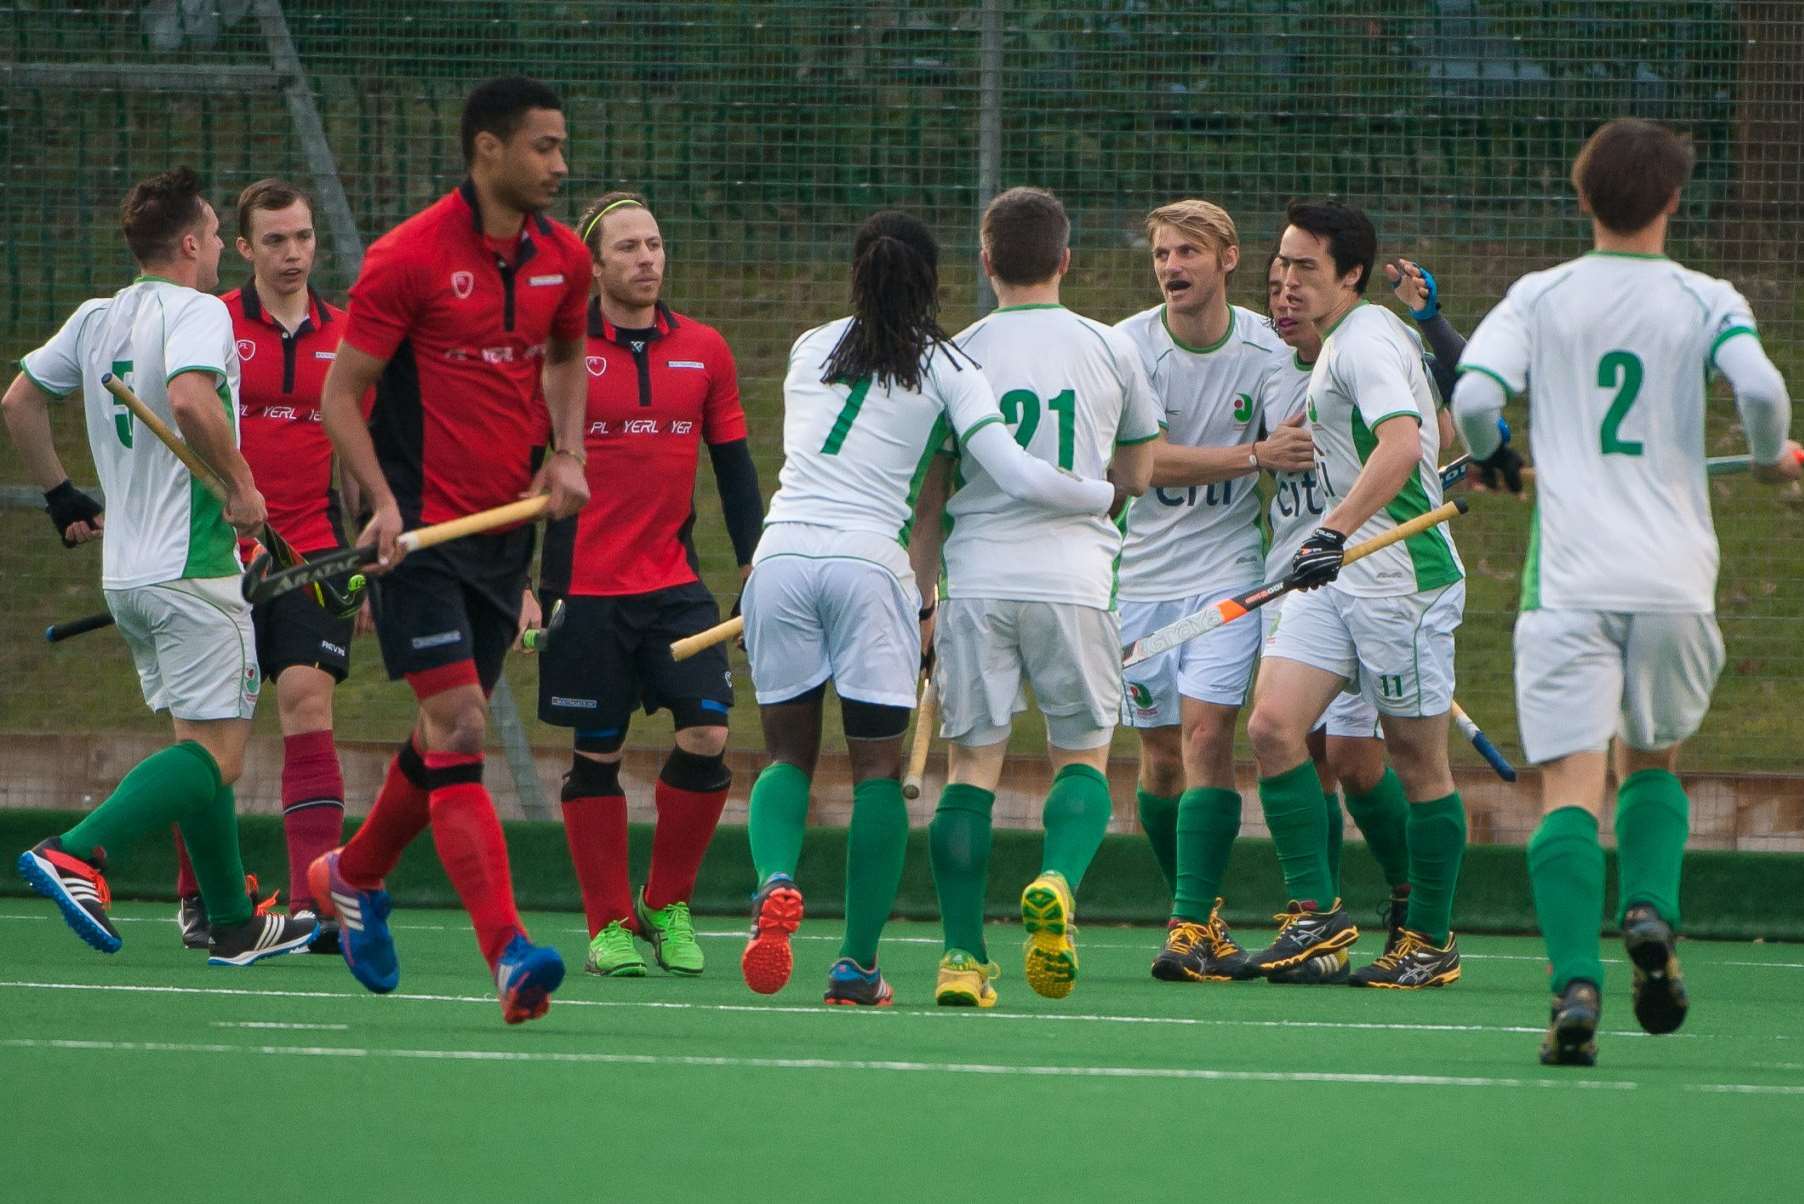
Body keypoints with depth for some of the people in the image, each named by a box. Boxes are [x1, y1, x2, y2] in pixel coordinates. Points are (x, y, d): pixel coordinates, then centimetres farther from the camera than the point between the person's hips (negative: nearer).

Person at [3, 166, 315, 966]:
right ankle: (77, 856, -25)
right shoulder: (198, 312, -11)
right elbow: (190, 399, -30)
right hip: (193, 565, -9)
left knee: (203, 744, 15)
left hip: (126, 571, 9)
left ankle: (233, 923, 16)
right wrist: (241, 486, -19)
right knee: (214, 752, -9)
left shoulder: (96, 319, 13)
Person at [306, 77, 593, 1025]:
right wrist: (384, 501, -22)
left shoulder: (561, 259, 5)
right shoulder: (409, 259, -13)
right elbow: (340, 394, -9)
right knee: (457, 728, -15)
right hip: (421, 533, -7)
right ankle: (508, 953, -22)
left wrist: (567, 454, 7)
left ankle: (355, 877, 40)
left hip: (505, 526, 7)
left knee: (448, 736, 14)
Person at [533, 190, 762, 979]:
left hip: (676, 586, 3)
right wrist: (522, 580, -6)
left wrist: (754, 565, 7)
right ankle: (610, 925, 13)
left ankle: (668, 905, 10)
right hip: (584, 588, -3)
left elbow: (733, 466, 13)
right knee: (596, 754, 3)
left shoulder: (704, 351, 7)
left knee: (708, 736, -8)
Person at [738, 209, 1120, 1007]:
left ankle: (775, 881, -20)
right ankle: (858, 963, 0)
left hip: (781, 554, 3)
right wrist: (1108, 495, 12)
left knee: (787, 752, 11)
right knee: (878, 765, 6)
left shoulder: (810, 350, 16)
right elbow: (1019, 479, -5)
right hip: (871, 565, -3)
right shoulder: (945, 369, 4)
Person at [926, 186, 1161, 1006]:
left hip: (977, 576, 0)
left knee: (972, 762, 5)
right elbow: (1137, 475, 17)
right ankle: (1057, 880, -18)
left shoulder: (959, 355, 3)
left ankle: (963, 954, -5)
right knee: (1082, 756, 12)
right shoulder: (1110, 350, 7)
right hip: (1073, 574, 0)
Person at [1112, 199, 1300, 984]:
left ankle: (1192, 928, -17)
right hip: (1142, 573, 1)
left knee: (1206, 731, -14)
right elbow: (1140, 460, -18)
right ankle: (1195, 906, 24)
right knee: (1160, 753, 5)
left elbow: (1300, 456, 10)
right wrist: (1253, 455, -25)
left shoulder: (1267, 349, -3)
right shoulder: (1127, 346, -7)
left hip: (1227, 571, -1)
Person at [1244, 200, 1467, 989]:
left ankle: (1431, 941, 9)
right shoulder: (1341, 342, 16)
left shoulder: (1366, 340, -14)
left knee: (1418, 760, 1)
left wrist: (1335, 534, -41)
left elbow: (1401, 444, -31)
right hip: (1339, 572, 9)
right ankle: (1315, 911, -4)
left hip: (1400, 577, -9)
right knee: (1272, 725, -6)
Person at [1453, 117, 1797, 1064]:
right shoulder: (1706, 302, 4)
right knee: (1653, 762, 22)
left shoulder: (1539, 296, 6)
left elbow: (1473, 396, -5)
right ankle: (1650, 912, -4)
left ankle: (1576, 983, -23)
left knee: (1572, 787, -6)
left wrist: (1495, 458, 17)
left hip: (1569, 579, -1)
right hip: (1674, 577, 1)